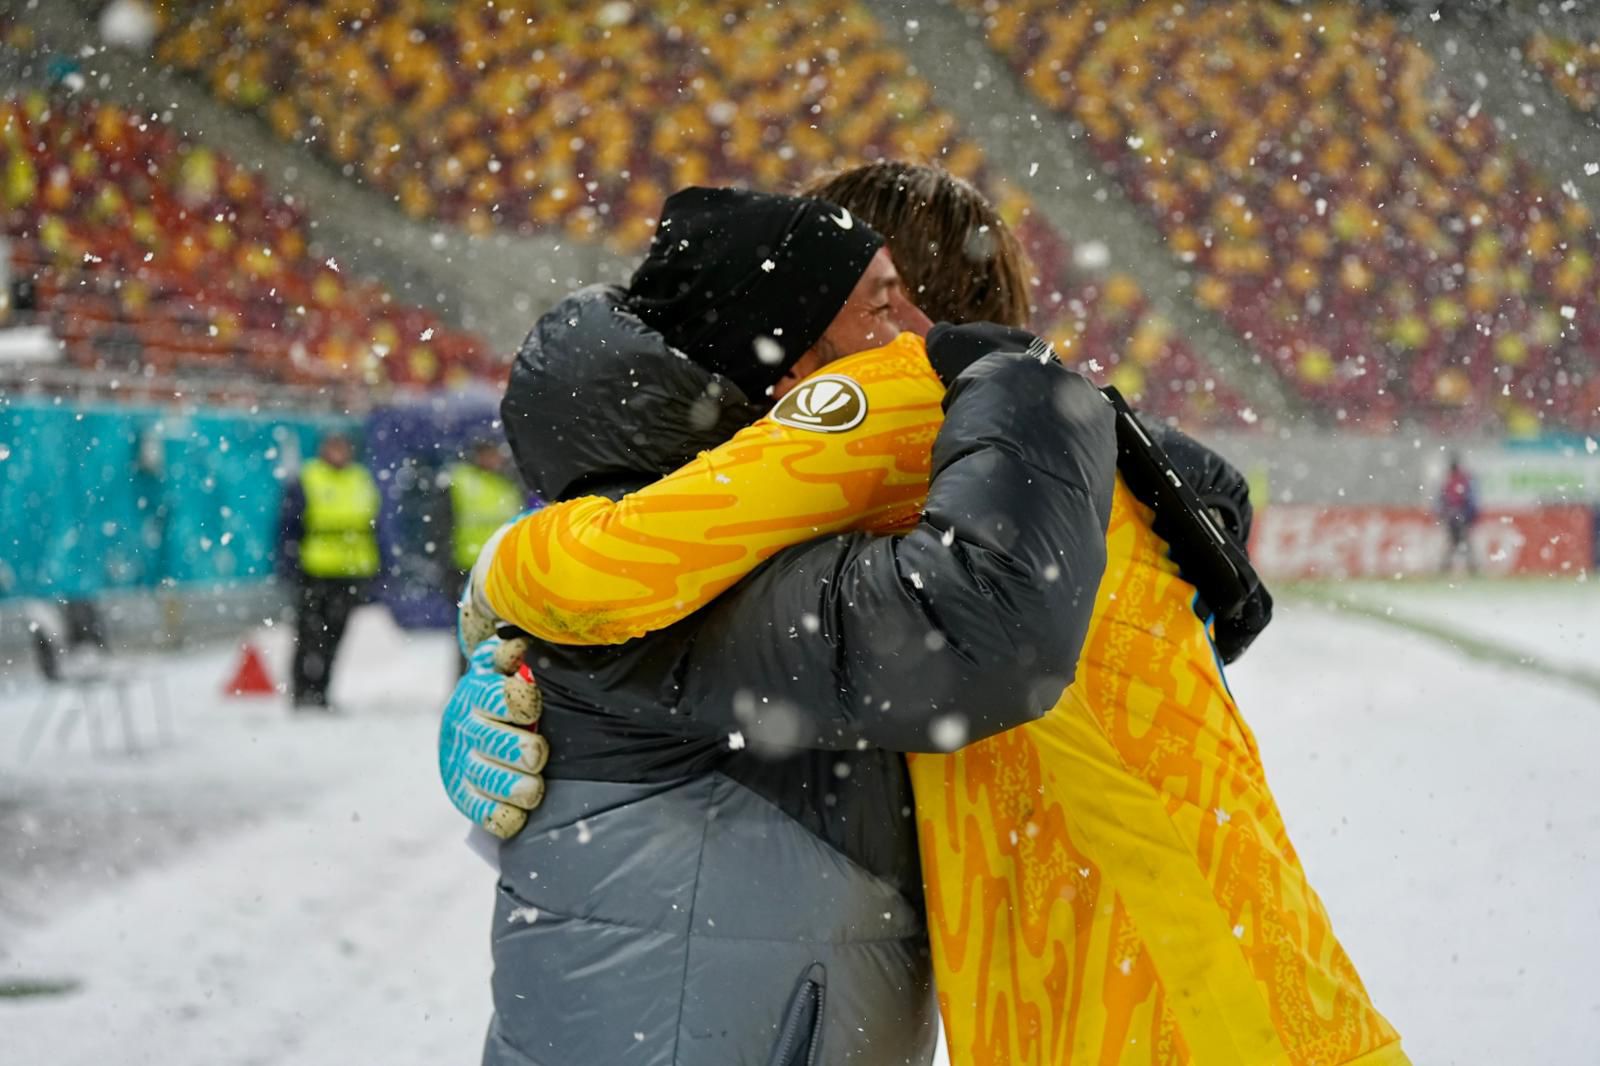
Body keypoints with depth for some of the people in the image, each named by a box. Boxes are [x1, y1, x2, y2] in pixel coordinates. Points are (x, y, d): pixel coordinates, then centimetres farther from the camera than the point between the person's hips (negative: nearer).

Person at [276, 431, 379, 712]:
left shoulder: (363, 482, 13)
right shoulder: (305, 483, -3)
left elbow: (372, 526, 20)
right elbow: (288, 526, -3)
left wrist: (373, 567, 16)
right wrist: (289, 562, -11)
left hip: (350, 574, 5)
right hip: (314, 573, -5)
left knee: (333, 635, 7)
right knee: (311, 635, -8)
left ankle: (320, 692, 14)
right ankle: (303, 692, -2)